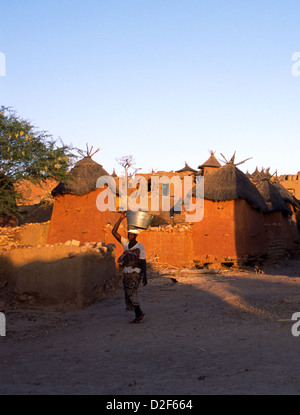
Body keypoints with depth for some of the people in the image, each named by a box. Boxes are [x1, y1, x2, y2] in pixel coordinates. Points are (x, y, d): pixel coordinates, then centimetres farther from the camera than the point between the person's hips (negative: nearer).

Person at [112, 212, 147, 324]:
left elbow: (143, 261, -9)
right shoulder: (125, 243, 5)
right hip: (126, 272, 6)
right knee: (128, 295, 6)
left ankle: (139, 313, -3)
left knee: (131, 293, -17)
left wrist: (145, 277, -12)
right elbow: (114, 232, 1)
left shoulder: (140, 246, -9)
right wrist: (120, 218, -4)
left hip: (136, 273, -6)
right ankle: (138, 315, 18)